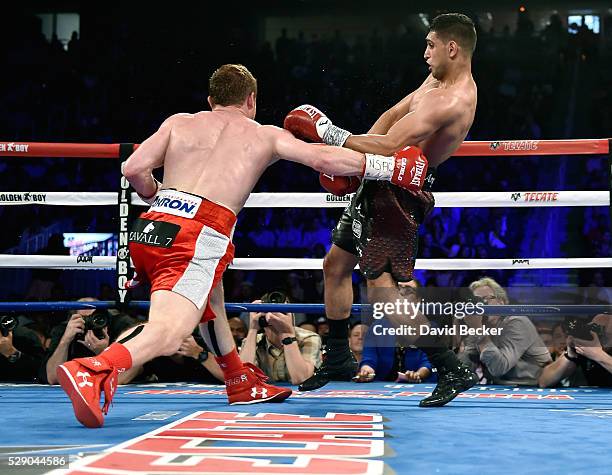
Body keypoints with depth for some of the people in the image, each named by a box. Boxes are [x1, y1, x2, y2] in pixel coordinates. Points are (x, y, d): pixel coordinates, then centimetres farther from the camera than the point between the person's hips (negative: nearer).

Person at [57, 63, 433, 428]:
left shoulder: (179, 122, 23)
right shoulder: (266, 135, 18)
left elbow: (134, 169, 11)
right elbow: (326, 160, 10)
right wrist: (390, 167, 19)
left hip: (149, 229, 6)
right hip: (198, 236, -5)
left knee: (208, 291, 33)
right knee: (168, 334, -19)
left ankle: (242, 382, 40)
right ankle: (92, 371, -46)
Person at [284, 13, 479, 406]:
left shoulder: (452, 100, -24)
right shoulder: (438, 81, 10)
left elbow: (389, 147, -31)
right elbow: (393, 115, 17)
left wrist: (332, 134, -23)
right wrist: (352, 154, 4)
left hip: (398, 195, -11)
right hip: (378, 184, 11)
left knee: (383, 288, -17)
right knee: (335, 266, 20)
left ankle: (453, 370, -11)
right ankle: (338, 359, 36)